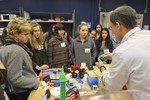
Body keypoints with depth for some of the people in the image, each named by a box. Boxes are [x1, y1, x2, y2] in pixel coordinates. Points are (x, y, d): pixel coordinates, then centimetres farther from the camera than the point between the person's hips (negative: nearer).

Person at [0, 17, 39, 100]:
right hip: (25, 92, -8)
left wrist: (34, 76, 5)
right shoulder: (15, 50, -28)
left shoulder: (8, 46, 3)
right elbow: (15, 79, -29)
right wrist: (35, 82, -18)